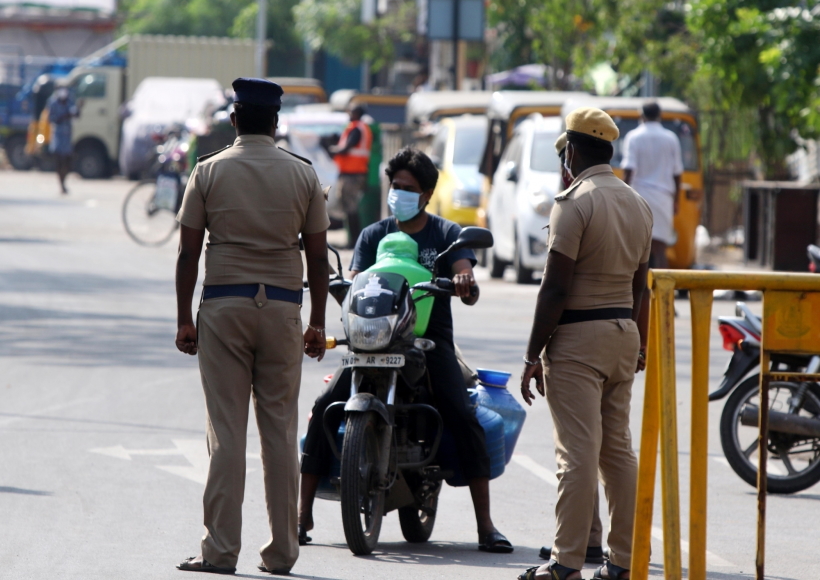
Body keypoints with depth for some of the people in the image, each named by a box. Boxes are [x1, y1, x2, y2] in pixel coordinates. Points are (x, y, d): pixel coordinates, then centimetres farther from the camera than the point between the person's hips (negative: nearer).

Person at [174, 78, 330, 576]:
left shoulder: (210, 172, 0)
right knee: (281, 431, 6)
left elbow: (189, 252, -1)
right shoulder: (304, 175, 3)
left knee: (226, 431, -2)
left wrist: (184, 319, 5)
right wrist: (318, 323, 12)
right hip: (283, 309, 1)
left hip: (224, 305, -1)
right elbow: (318, 256, 4)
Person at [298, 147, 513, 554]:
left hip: (431, 338, -2)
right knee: (325, 408, -18)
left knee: (463, 418, -22)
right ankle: (303, 513, -11)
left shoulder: (447, 234, 9)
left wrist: (464, 284, -31)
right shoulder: (373, 235, 15)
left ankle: (485, 524, -19)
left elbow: (467, 285, -6)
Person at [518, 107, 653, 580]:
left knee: (578, 454, -8)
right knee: (619, 449, 10)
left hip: (578, 337, -8)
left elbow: (556, 288, -16)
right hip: (624, 334, 8)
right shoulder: (639, 205, 12)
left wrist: (534, 354, -12)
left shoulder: (576, 203, -13)